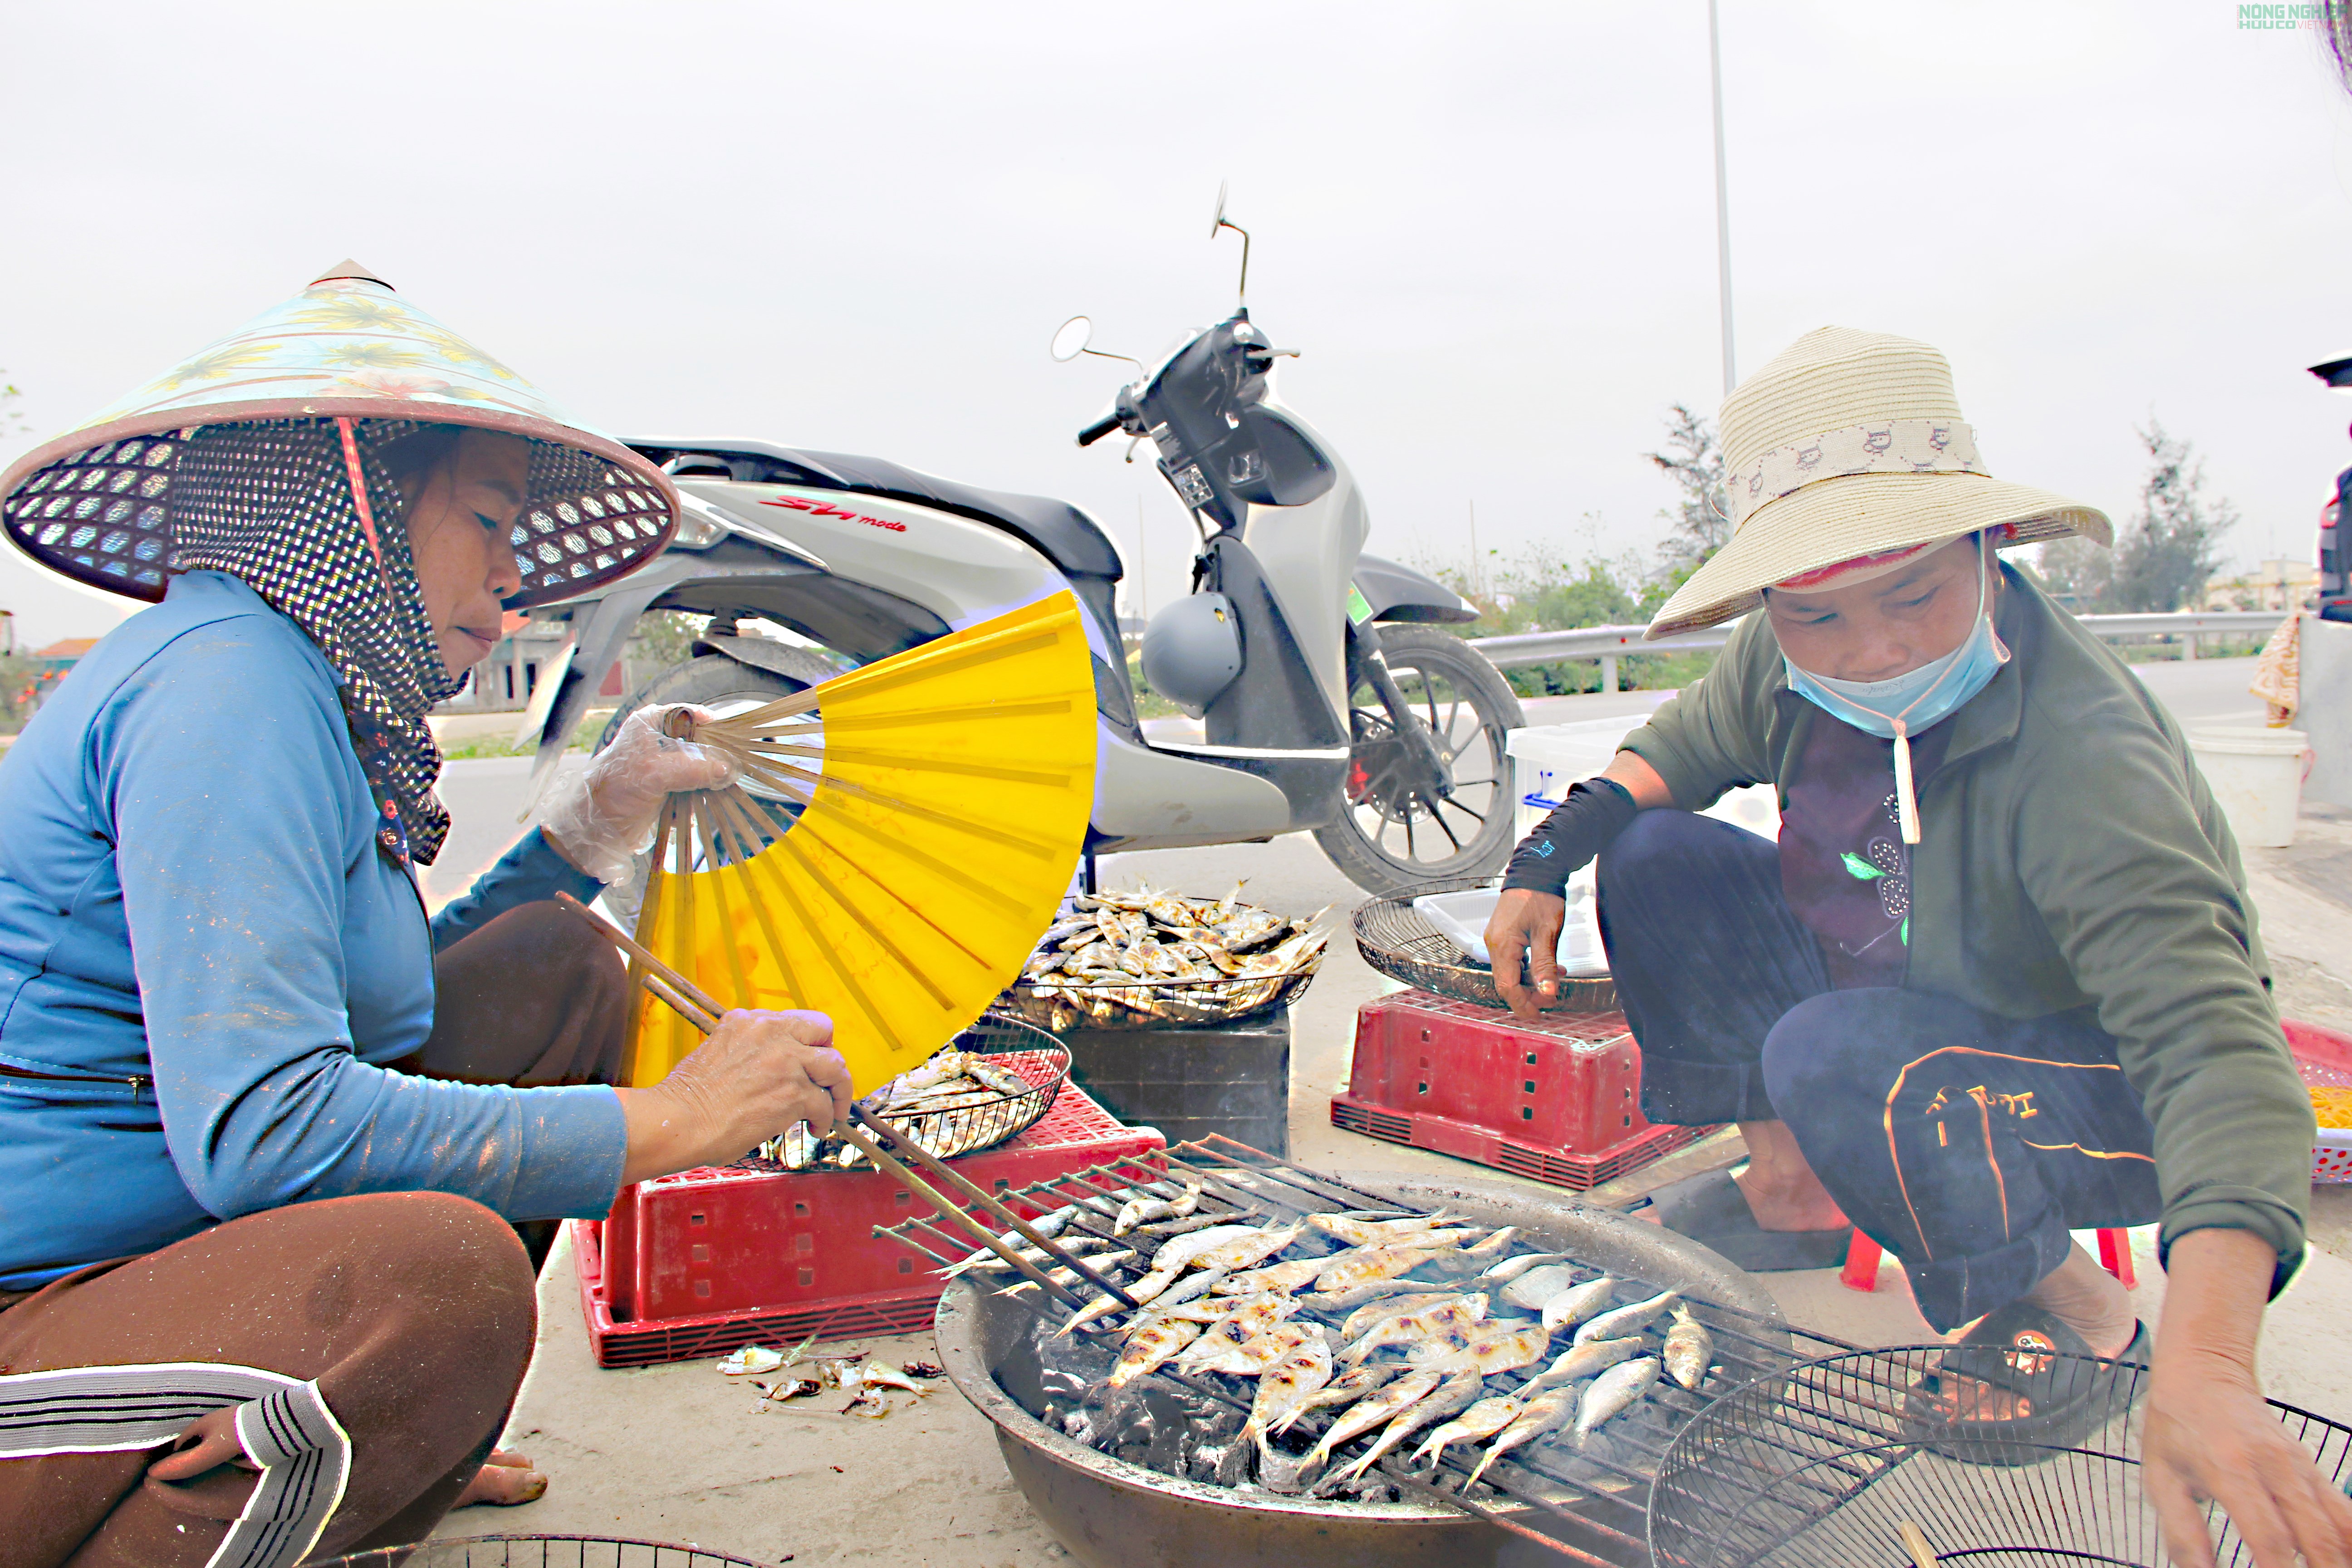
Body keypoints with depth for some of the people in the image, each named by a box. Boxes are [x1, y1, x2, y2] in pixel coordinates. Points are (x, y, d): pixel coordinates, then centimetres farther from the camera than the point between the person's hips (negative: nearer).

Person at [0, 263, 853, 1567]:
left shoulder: (307, 685, 12)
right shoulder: (228, 680, -20)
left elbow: (378, 1007, 14)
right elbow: (258, 1131, -30)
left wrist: (605, 809, 9)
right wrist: (674, 1119, -25)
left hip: (178, 1242, 10)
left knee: (558, 972, 3)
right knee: (446, 1272, -36)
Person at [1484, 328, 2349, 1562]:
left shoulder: (2083, 762, -34)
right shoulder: (1786, 664, -15)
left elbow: (2215, 1044, -42)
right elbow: (1674, 749, 7)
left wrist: (2204, 1365, -55)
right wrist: (1545, 861, -10)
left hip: (2112, 1089, -6)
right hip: (1889, 988, 6)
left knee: (1836, 1056, -36)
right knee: (1656, 859, -9)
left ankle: (2070, 1307, -5)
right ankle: (1795, 1191, 9)